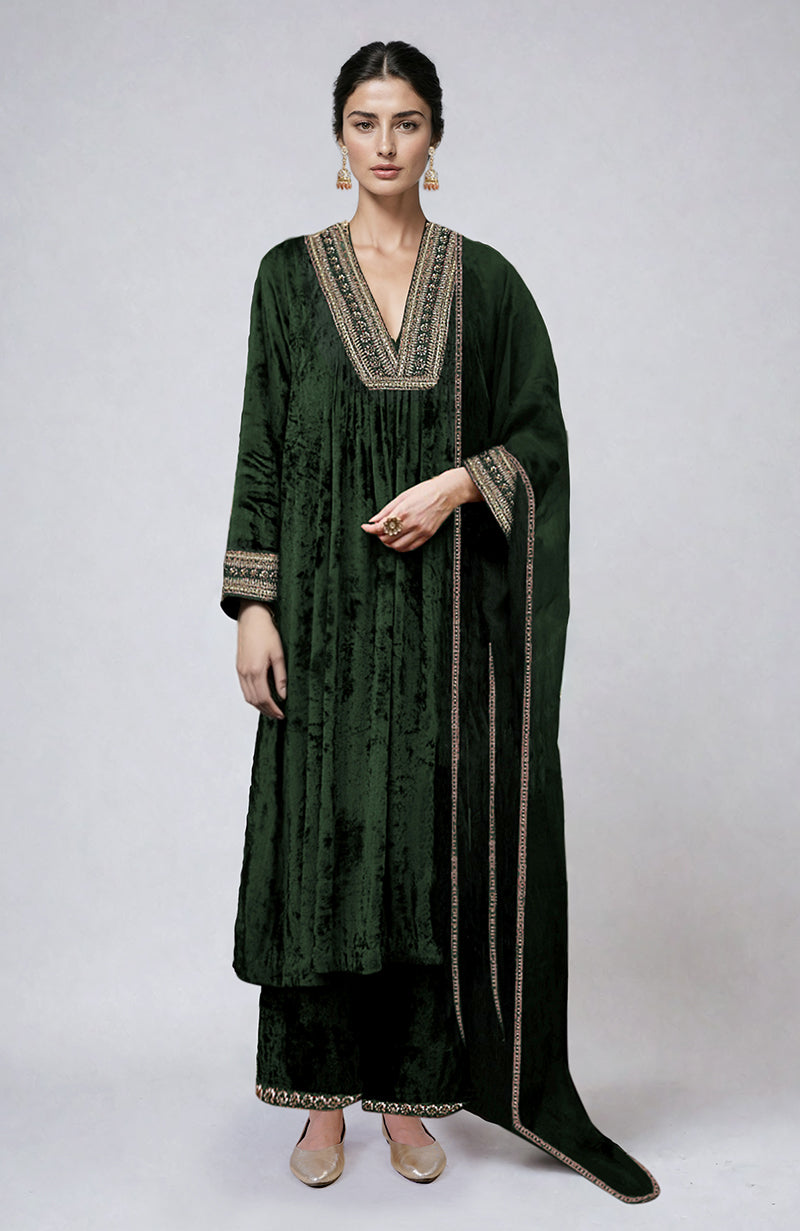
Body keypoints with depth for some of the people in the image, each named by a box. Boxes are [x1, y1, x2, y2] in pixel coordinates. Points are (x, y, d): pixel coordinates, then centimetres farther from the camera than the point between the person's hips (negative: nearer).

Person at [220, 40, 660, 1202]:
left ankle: (411, 1090, 18)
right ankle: (325, 1094, 18)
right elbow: (262, 448, 2)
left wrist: (458, 483, -13)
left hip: (444, 605, 1)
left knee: (432, 838, 3)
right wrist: (253, 605, -5)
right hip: (328, 603, 0)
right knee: (322, 835, 2)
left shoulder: (485, 279, 6)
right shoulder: (291, 274, 5)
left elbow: (540, 433, 6)